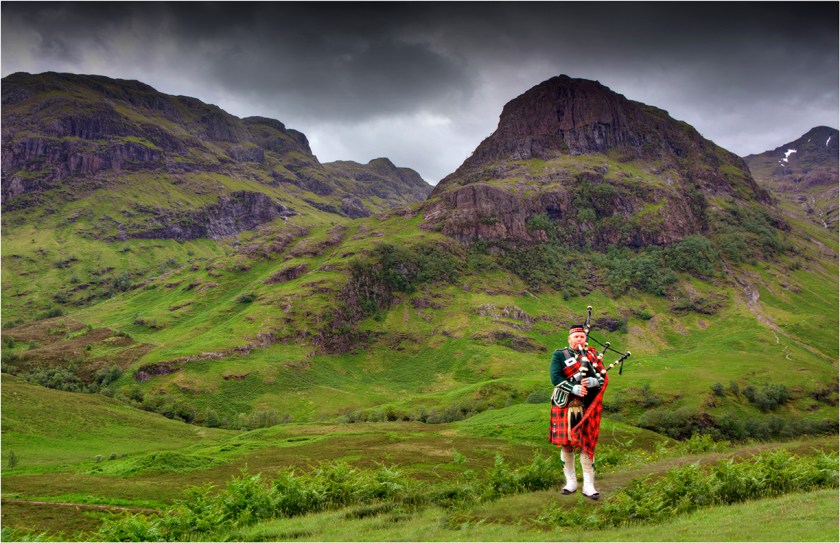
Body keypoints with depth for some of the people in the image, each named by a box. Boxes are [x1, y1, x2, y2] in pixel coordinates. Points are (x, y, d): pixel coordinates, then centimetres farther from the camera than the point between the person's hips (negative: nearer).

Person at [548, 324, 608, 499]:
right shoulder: (559, 355, 3)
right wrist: (574, 388, -23)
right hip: (565, 406, -1)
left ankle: (588, 486, 6)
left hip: (587, 407, 1)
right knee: (566, 444, 4)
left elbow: (603, 376, 3)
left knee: (587, 445, 1)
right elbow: (555, 377, -10)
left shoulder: (593, 354, 11)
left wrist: (592, 382, -19)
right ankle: (571, 482, 19)